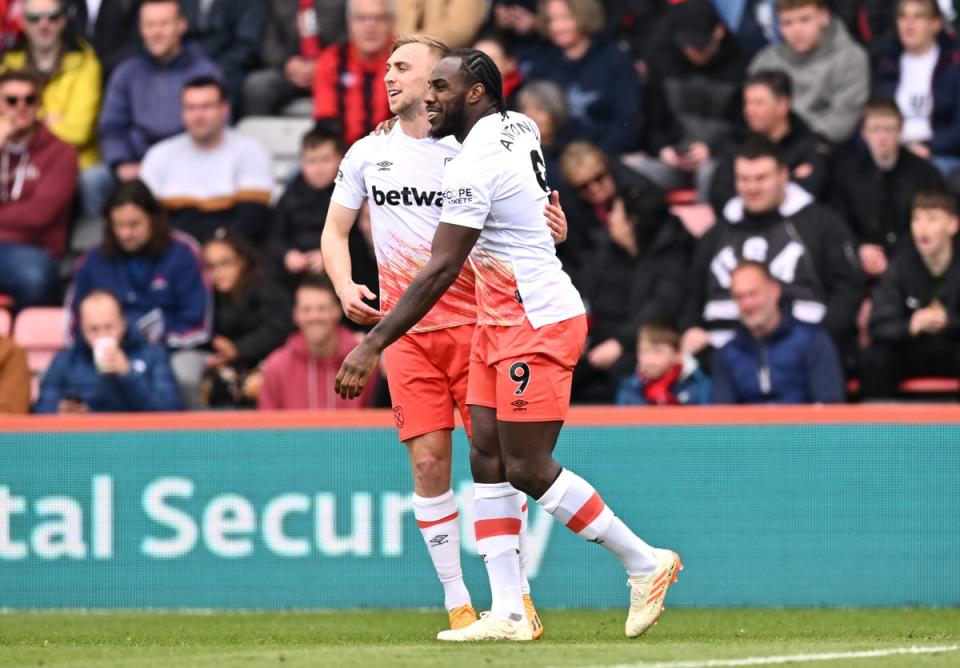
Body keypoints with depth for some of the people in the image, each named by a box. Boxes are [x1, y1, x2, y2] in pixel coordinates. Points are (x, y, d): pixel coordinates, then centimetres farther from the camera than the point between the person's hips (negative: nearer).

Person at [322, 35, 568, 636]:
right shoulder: (367, 154, 9)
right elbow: (335, 231, 16)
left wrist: (551, 230, -17)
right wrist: (345, 287, -3)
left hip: (473, 324, -2)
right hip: (405, 333, 2)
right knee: (429, 463, -3)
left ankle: (512, 589, 7)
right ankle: (457, 602, 3)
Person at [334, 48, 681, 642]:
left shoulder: (475, 165, -20)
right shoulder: (520, 128, 7)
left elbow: (441, 271, -23)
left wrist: (374, 345, -23)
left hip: (537, 325, -10)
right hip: (498, 323, 10)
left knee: (528, 468, -8)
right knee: (488, 459, 4)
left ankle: (644, 563, 3)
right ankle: (508, 613, 1)